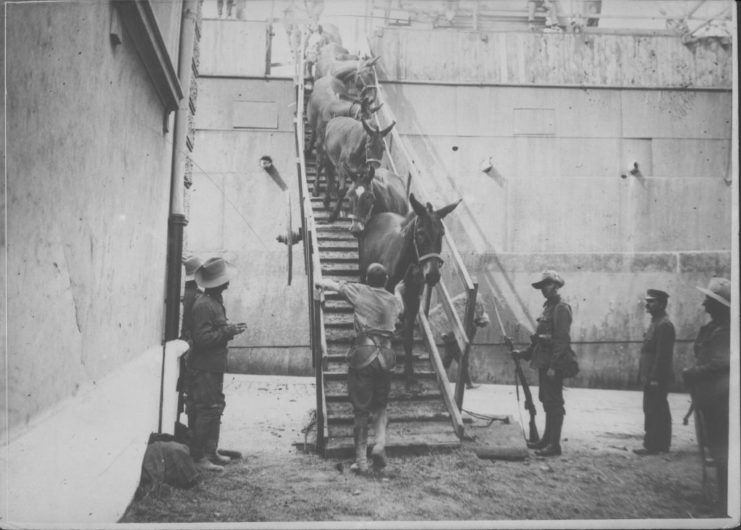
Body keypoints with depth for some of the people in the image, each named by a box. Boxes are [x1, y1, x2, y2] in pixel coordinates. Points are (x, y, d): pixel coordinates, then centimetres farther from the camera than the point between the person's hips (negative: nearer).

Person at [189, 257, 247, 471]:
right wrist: (228, 331, -18)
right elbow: (203, 338, -23)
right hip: (205, 367, -10)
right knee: (207, 410, -6)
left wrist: (230, 329, 7)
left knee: (216, 408, 16)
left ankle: (211, 452, 25)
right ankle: (198, 456, 2)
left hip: (215, 365, 10)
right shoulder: (204, 305, -19)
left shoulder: (215, 301, 13)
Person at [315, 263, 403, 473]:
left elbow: (333, 285, 17)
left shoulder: (359, 292, 4)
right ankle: (380, 443, -4)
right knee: (380, 406, 18)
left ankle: (361, 459, 6)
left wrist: (320, 283, 39)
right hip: (385, 357, 3)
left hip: (363, 355, -3)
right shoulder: (395, 301, 13)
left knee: (361, 409, 4)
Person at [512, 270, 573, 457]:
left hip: (554, 364, -10)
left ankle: (554, 445, -1)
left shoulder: (561, 308, -12)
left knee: (554, 403, -6)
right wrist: (524, 353, 19)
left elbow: (562, 340, -19)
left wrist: (554, 366, -23)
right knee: (547, 402, 14)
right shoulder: (548, 307, 17)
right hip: (544, 363, 10)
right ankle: (547, 440, 23)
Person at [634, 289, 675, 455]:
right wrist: (645, 375, 18)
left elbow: (662, 354, -21)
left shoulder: (664, 325, -16)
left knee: (652, 411, -6)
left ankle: (651, 446, -2)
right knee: (660, 411, 14)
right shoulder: (657, 322, 16)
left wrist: (654, 378, -23)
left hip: (656, 377, -10)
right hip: (651, 376, 10)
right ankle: (662, 444, 22)